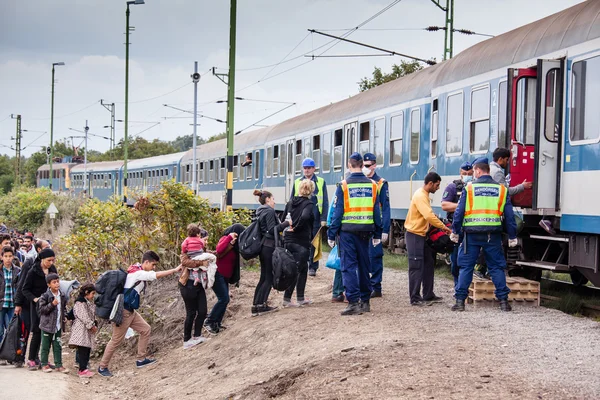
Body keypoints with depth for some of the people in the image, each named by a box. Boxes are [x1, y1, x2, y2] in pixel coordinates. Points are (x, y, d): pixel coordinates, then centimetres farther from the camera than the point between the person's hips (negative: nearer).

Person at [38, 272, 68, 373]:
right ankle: (44, 364, 13)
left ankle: (58, 365, 11)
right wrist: (52, 304, -24)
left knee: (58, 346, 7)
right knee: (45, 346, 4)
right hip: (47, 325, -4)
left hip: (58, 326, 4)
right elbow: (42, 309, -14)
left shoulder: (62, 296, 7)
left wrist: (63, 318, 10)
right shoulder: (45, 296, -10)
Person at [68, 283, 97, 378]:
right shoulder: (80, 303, -9)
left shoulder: (90, 303, 22)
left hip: (88, 329, 10)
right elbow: (83, 316, -16)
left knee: (88, 349, 5)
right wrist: (91, 326, -16)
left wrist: (95, 325, 10)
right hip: (81, 329, -10)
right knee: (83, 350, -15)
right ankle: (83, 370, -19)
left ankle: (83, 368, 8)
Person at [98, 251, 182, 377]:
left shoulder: (138, 271, 11)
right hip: (123, 311, -10)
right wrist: (175, 270, -24)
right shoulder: (138, 273, -20)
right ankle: (102, 367, 11)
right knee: (116, 340, 0)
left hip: (130, 311, 10)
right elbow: (157, 275, -26)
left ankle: (141, 359, 16)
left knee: (145, 329, 10)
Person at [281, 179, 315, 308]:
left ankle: (300, 298, 21)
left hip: (288, 240, 7)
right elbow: (305, 217, -28)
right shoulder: (308, 204, -10)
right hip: (302, 242, -7)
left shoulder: (290, 203, 10)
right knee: (296, 270, 0)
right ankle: (287, 299, -2)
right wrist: (296, 228, -15)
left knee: (303, 268, 19)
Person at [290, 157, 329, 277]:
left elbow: (325, 202, 3)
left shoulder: (320, 182, 5)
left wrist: (324, 219, -4)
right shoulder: (297, 182, 12)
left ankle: (313, 267, 10)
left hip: (315, 219, -2)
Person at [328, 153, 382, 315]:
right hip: (365, 231, 4)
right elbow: (376, 211, 6)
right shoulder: (372, 185, 3)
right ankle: (365, 301, 21)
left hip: (347, 230, -4)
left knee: (348, 266, -1)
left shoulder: (344, 185, -7)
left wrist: (331, 234, -2)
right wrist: (377, 234, 13)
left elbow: (337, 212, -7)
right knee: (364, 265, 14)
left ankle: (353, 302, -9)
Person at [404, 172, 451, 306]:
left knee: (428, 264, 14)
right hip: (414, 235, -10)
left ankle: (428, 295, 22)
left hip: (421, 235, 10)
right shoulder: (420, 196, -19)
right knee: (416, 267, -7)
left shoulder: (424, 195, 14)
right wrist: (443, 227, -23)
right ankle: (415, 299, -4)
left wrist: (440, 227, 2)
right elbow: (429, 216, -29)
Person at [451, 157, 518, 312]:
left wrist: (455, 231, 8)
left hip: (472, 234, -2)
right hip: (493, 234, 2)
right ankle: (503, 301, 6)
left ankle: (460, 301, 3)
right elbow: (509, 215, 5)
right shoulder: (501, 189, 5)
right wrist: (512, 237, 12)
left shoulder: (469, 188, -1)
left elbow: (459, 212, -2)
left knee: (466, 267, 6)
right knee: (497, 267, 9)